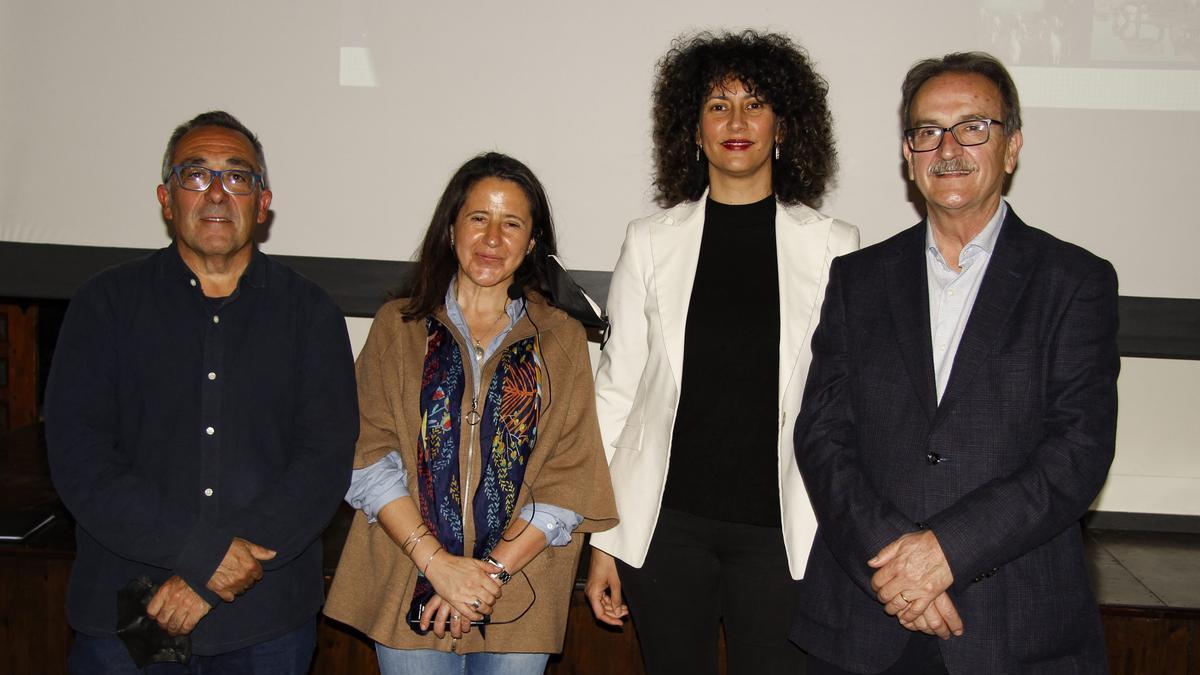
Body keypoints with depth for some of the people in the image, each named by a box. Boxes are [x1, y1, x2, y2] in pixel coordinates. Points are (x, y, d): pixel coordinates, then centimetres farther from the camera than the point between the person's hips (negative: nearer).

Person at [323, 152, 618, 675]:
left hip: (518, 599, 0)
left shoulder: (562, 341, 4)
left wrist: (493, 572, -12)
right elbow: (369, 459, -3)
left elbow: (570, 479, -2)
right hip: (410, 589, 0)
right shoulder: (398, 327, 4)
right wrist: (436, 561, -14)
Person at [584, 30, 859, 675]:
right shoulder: (651, 241, 3)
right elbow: (615, 390, 5)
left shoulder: (833, 247, 1)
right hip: (665, 522, 1)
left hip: (780, 526, -1)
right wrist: (601, 539, 3)